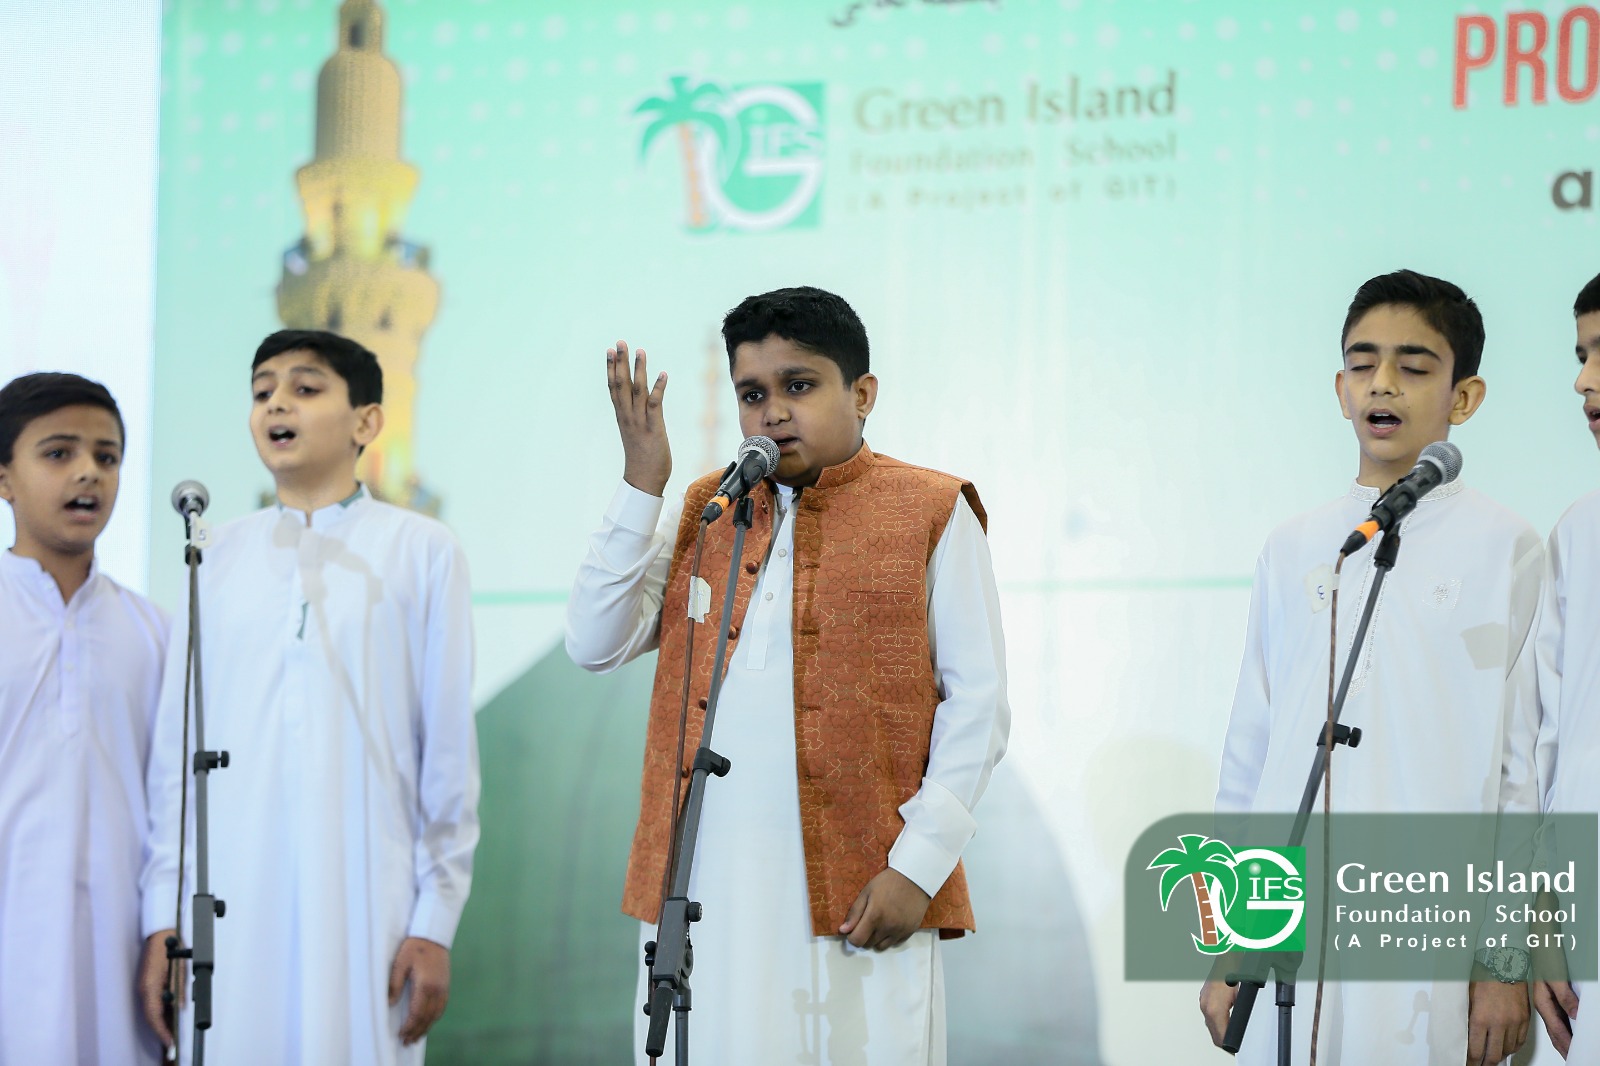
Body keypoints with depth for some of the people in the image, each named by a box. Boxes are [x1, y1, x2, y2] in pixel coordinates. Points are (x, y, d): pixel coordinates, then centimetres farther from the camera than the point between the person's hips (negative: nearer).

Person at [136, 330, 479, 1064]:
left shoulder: (421, 551, 3)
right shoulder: (221, 557, 11)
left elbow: (449, 747, 1)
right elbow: (176, 745, 10)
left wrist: (436, 921, -2)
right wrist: (163, 917, 4)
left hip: (364, 895, -2)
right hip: (229, 901, 2)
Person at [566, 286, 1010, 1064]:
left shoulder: (930, 513, 5)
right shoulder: (701, 512, 17)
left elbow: (978, 706, 1)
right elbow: (596, 644, 7)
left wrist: (918, 864, -9)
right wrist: (642, 483, 1)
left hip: (856, 894, -3)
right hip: (701, 886, 3)